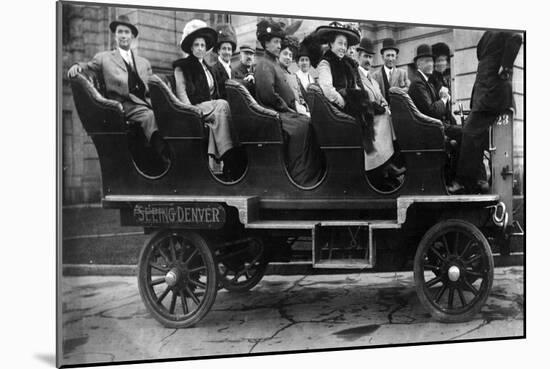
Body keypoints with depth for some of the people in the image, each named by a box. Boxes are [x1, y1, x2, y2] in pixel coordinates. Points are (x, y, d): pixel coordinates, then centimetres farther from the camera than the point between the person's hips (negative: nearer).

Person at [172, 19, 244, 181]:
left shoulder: (208, 68, 28)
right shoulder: (182, 66, 9)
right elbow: (181, 92, -3)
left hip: (211, 108, 5)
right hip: (194, 108, -5)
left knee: (220, 113, -31)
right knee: (223, 105, -32)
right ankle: (230, 159, -42)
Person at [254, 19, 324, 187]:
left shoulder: (275, 63, 24)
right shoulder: (264, 64, -7)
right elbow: (268, 94, -19)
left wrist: (292, 107, 9)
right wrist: (285, 107, -11)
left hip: (284, 111, 9)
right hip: (273, 113, -9)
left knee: (309, 123, -10)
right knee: (301, 126, -27)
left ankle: (315, 172, -15)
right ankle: (301, 177, -24)